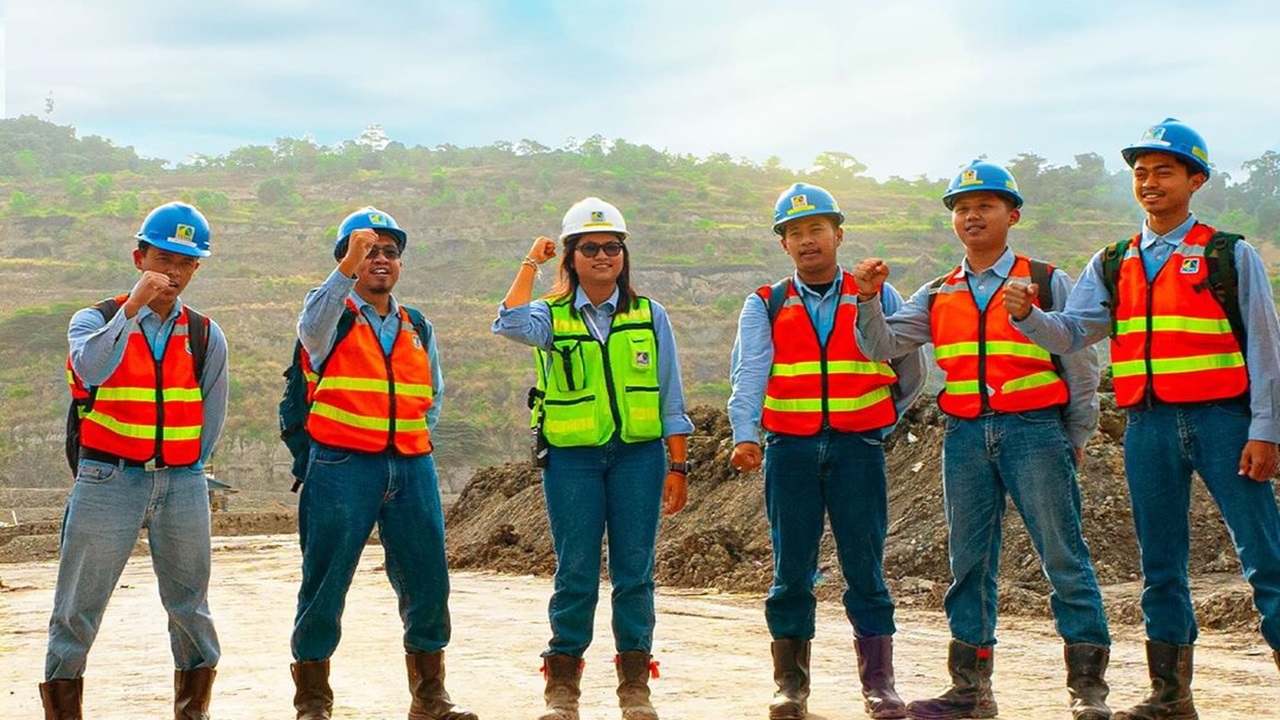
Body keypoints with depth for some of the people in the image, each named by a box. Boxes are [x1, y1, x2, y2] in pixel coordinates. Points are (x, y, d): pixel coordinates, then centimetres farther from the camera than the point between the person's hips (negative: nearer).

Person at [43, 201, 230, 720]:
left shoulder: (205, 336, 7)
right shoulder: (96, 320, -1)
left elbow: (211, 419, 12)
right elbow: (91, 369, -24)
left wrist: (184, 473, 6)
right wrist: (134, 305, -28)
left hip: (182, 483, 3)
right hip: (107, 482, -2)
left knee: (191, 608, 11)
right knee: (78, 611, 0)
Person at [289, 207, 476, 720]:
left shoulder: (418, 328, 17)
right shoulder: (332, 317, 2)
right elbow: (312, 326, -24)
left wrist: (420, 435, 12)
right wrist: (348, 267, -35)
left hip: (412, 467, 5)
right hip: (342, 466, -4)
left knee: (427, 584, 6)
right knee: (325, 586, -1)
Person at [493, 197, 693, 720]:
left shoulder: (650, 316, 6)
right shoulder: (552, 317, 3)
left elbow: (671, 401, 7)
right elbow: (511, 326, -22)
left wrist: (677, 467, 2)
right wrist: (530, 264, -10)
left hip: (639, 455, 1)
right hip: (572, 459, -1)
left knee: (634, 572, 3)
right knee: (575, 573, 1)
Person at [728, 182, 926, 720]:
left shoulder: (877, 298, 8)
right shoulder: (765, 307, 7)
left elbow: (911, 372, 17)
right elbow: (748, 375, -8)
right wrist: (745, 436, -22)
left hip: (858, 449, -1)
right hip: (790, 450, 1)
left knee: (865, 568, -1)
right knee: (791, 570, 3)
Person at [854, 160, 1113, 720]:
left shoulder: (1047, 282, 5)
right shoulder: (937, 296, 15)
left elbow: (1080, 363, 6)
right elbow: (884, 347, 7)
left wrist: (1075, 438, 4)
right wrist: (869, 299, -9)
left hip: (1035, 428, -4)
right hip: (965, 436, 4)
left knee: (1063, 557, -5)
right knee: (968, 562, 7)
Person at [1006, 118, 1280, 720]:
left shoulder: (1232, 256, 3)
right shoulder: (1112, 265, 13)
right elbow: (1071, 334, 3)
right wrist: (1027, 315, -18)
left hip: (1222, 420, -4)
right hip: (1149, 426, 4)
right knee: (1161, 566, 9)